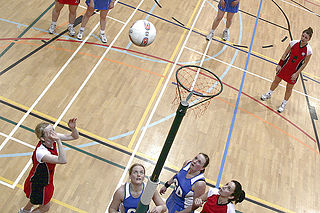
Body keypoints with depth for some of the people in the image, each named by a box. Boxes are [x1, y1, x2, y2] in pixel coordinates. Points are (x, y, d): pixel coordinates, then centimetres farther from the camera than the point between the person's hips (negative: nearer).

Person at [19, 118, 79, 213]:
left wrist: (73, 128, -34)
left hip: (46, 179, 7)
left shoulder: (52, 138, -19)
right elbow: (63, 160, -52)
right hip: (38, 184, -7)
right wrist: (58, 141, -55)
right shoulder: (40, 152, -41)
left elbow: (75, 136, -14)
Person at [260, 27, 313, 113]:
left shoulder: (308, 50, -20)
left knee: (289, 88, 8)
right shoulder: (293, 43, -14)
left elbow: (305, 63, -10)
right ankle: (269, 94, 43)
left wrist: (296, 74, -14)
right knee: (276, 80, 16)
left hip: (295, 71, -2)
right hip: (286, 65, 2)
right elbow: (285, 54, -3)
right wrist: (279, 64, -5)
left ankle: (283, 104, 28)